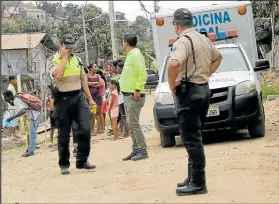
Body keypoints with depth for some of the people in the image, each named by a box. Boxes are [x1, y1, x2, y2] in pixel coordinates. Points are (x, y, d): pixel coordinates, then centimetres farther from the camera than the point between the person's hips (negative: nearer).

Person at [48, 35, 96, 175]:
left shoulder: (77, 59, 12)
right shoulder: (54, 61, -4)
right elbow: (58, 75, -24)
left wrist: (90, 98, 15)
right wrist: (65, 57, -15)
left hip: (79, 97, 4)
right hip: (63, 100, -4)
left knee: (85, 129, -7)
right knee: (64, 135, 3)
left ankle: (82, 161, 7)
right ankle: (64, 165, 16)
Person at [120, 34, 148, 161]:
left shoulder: (136, 55, -12)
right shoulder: (130, 55, 17)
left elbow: (142, 74, -20)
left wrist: (138, 90, -23)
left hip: (134, 95, -10)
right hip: (128, 94, 10)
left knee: (133, 123, -11)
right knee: (131, 123, 10)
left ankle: (143, 151, -8)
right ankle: (136, 150, 14)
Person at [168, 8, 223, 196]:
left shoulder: (182, 41, -15)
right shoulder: (204, 39, 13)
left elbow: (174, 64, -33)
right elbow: (218, 57, 31)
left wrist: (172, 85, -17)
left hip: (188, 92, -9)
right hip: (203, 89, 9)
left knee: (191, 140, -7)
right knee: (195, 138, 15)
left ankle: (198, 184, -7)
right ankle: (194, 178, 20)